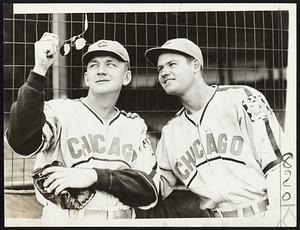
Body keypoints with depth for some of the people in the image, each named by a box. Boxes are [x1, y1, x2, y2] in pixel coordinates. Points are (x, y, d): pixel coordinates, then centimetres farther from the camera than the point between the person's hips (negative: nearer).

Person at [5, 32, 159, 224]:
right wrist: (40, 70, -23)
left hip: (120, 221, 2)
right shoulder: (60, 111, 0)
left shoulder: (135, 127, 8)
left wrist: (94, 175, -16)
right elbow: (23, 143, -19)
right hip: (63, 221, -2)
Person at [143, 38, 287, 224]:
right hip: (216, 222, 5)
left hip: (263, 216, -5)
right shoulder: (170, 132, 13)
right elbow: (161, 187, 16)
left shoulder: (242, 99, -4)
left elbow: (278, 162, -9)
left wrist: (276, 217, -19)